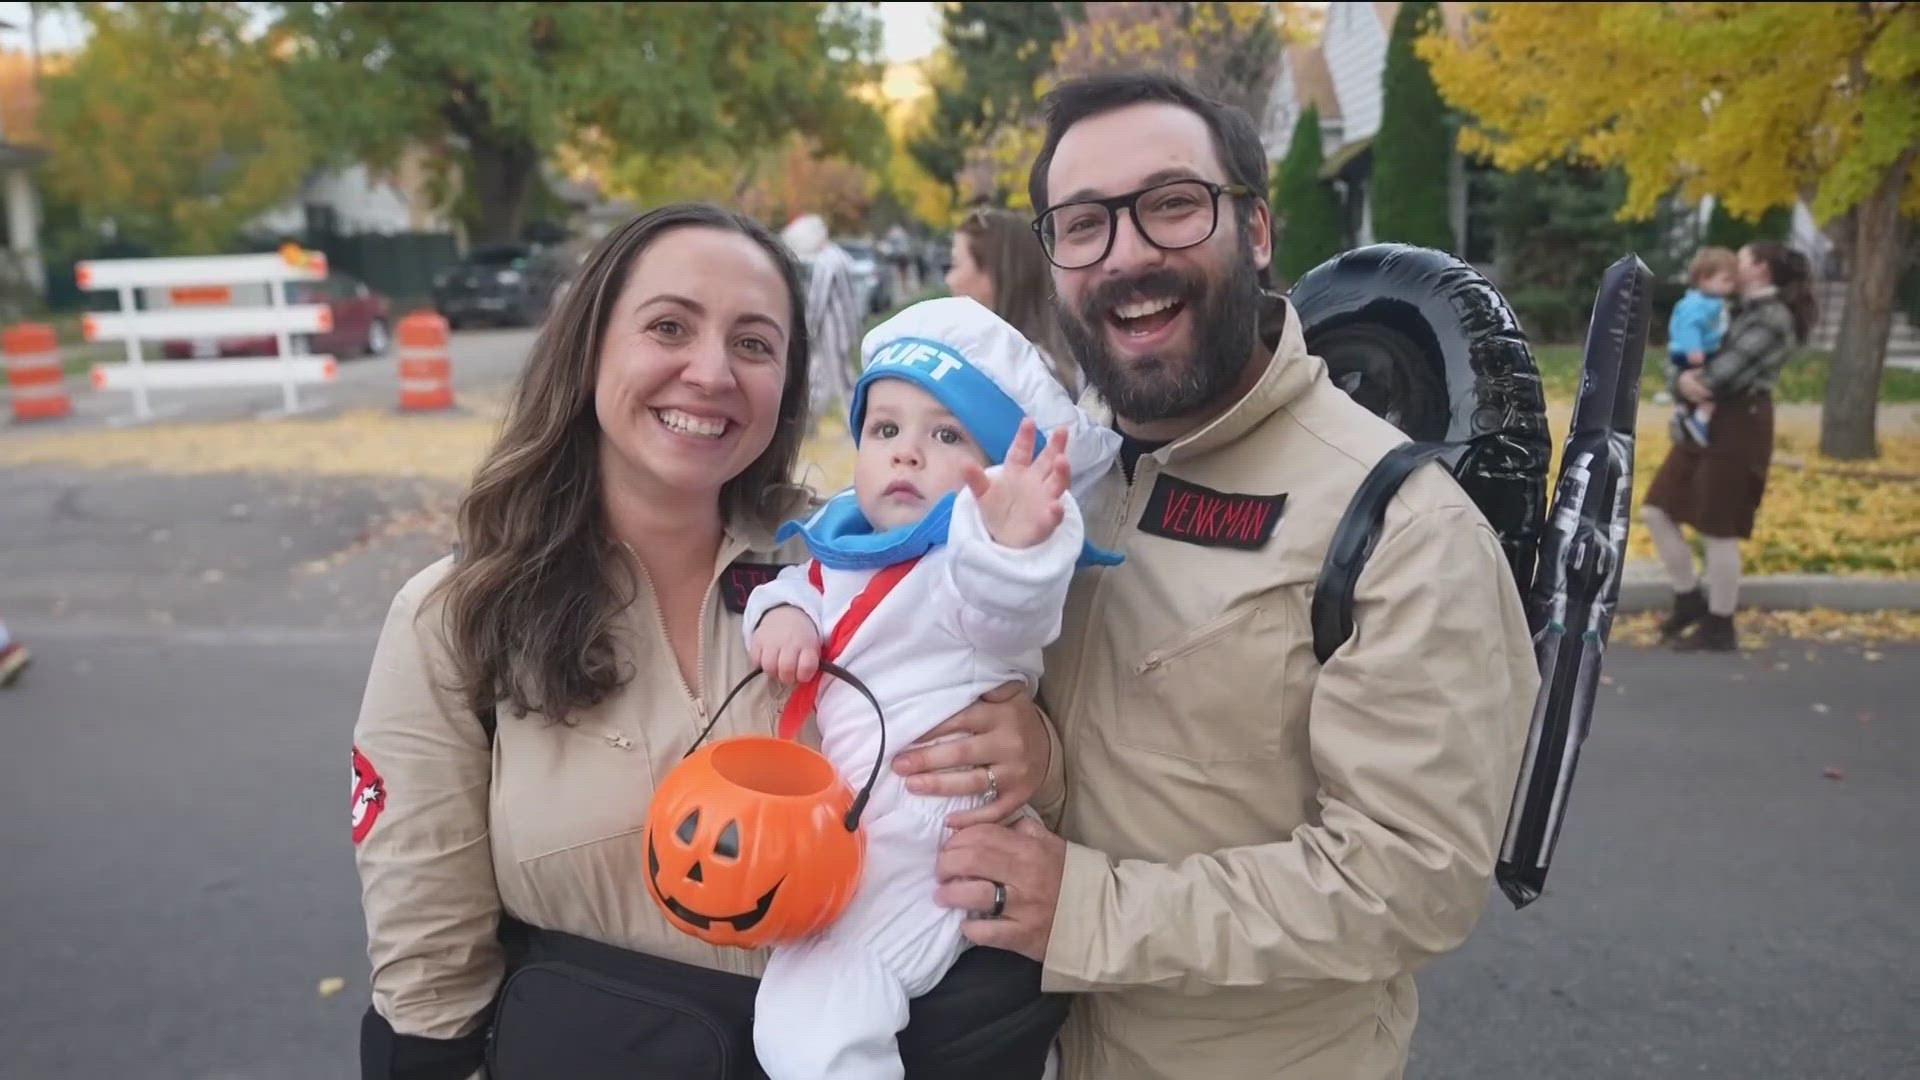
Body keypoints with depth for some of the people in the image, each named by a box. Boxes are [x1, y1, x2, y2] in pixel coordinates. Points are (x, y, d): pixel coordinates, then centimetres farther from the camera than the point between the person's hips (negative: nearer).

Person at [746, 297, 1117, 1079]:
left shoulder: (981, 560, -20)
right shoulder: (845, 539, 4)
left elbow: (1005, 608, -43)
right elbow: (801, 585, 24)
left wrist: (1015, 545, -65)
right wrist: (781, 610, 1)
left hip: (916, 853, -9)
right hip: (834, 836, 9)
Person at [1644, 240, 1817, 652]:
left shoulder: (1773, 316, -11)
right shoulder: (1743, 310, 18)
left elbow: (1731, 370, -21)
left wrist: (1691, 384, -3)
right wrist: (1682, 380, -12)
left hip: (1738, 428, -9)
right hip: (1706, 424, 9)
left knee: (1717, 532, -2)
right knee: (1656, 511, 8)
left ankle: (1719, 628, 10)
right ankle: (1690, 599, 21)